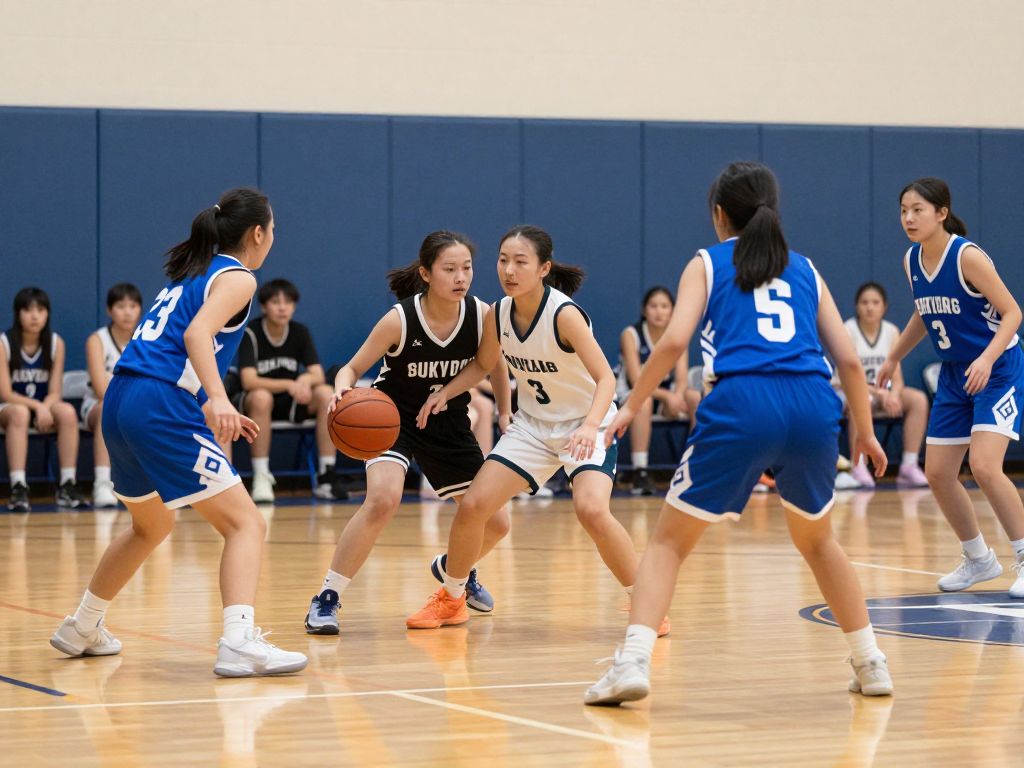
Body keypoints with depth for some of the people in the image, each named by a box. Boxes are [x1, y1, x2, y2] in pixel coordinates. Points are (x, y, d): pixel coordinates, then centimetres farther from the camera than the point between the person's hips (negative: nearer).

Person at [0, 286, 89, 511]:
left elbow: (54, 393, -4)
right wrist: (37, 406, -28)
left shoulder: (56, 343, -3)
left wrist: (45, 409, -26)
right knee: (20, 413, -38)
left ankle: (67, 485, -27)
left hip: (44, 406, 3)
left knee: (68, 412, -30)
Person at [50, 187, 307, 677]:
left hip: (122, 399, 9)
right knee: (246, 524, -8)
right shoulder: (236, 278, -1)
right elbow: (197, 333, -20)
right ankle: (239, 643, -26)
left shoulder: (193, 272, 24)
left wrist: (214, 412, 32)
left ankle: (82, 628, 42)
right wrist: (217, 400, -34)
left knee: (152, 526, 30)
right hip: (162, 409, -9)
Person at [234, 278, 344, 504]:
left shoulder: (300, 332, -2)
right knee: (262, 397, -38)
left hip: (290, 403, 4)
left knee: (326, 394, -24)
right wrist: (289, 385, -38)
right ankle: (261, 478, -32)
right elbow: (248, 381, -25)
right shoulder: (250, 333, -15)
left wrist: (306, 379, -34)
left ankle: (326, 475, -22)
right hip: (252, 403, -4)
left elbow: (318, 375, -9)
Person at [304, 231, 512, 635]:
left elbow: (496, 364, 5)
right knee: (383, 499, -32)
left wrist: (505, 414, 4)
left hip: (450, 423, 4)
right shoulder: (400, 320, -25)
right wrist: (343, 389, -38)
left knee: (496, 522, 4)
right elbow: (353, 368, -17)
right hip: (394, 416, -4)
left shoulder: (482, 315, -16)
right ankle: (326, 598, -20)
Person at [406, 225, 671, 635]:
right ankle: (451, 599, 20)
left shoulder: (564, 314, -26)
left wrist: (591, 426, -47)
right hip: (533, 424, 6)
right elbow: (483, 363, 12)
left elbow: (606, 377, -30)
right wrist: (444, 393, -5)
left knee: (591, 509, -29)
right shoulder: (497, 315, -8)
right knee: (473, 505, -3)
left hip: (586, 426, -6)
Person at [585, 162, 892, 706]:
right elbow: (848, 359, 19)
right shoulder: (804, 270, 25)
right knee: (817, 540, 28)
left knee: (669, 541, 9)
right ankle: (870, 665, 27)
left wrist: (631, 406, 10)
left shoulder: (707, 264, 17)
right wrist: (865, 432, 30)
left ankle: (633, 662, -9)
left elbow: (674, 341, 0)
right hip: (813, 406, 3)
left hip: (741, 402, -3)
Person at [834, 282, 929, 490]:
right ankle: (858, 469, -38)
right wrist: (880, 393, -31)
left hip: (882, 392, 5)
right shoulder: (848, 330, -13)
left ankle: (909, 466, -21)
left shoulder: (891, 332, 1)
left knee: (919, 399, -21)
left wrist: (893, 394, -25)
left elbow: (897, 377, -2)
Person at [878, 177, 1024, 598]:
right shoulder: (912, 261, 1)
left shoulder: (968, 256, -20)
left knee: (984, 466, -21)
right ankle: (978, 558, 23)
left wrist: (987, 359, -32)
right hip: (954, 374, 8)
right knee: (938, 473, 4)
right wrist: (894, 357, 21)